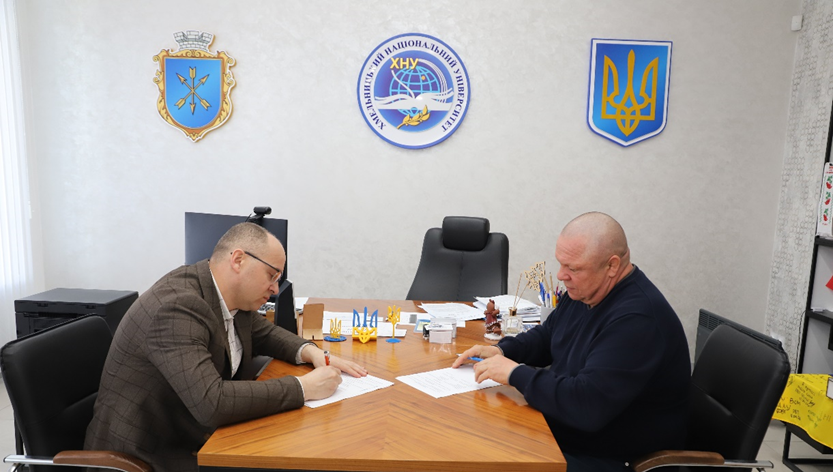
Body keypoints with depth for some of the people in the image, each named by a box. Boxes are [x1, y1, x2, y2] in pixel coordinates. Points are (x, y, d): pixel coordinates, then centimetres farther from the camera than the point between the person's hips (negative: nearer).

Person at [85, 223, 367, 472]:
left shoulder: (234, 297, -3)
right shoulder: (177, 307, -28)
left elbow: (264, 333, 16)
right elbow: (211, 403, -36)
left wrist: (310, 352, -3)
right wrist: (305, 388, -29)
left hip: (199, 438, 8)